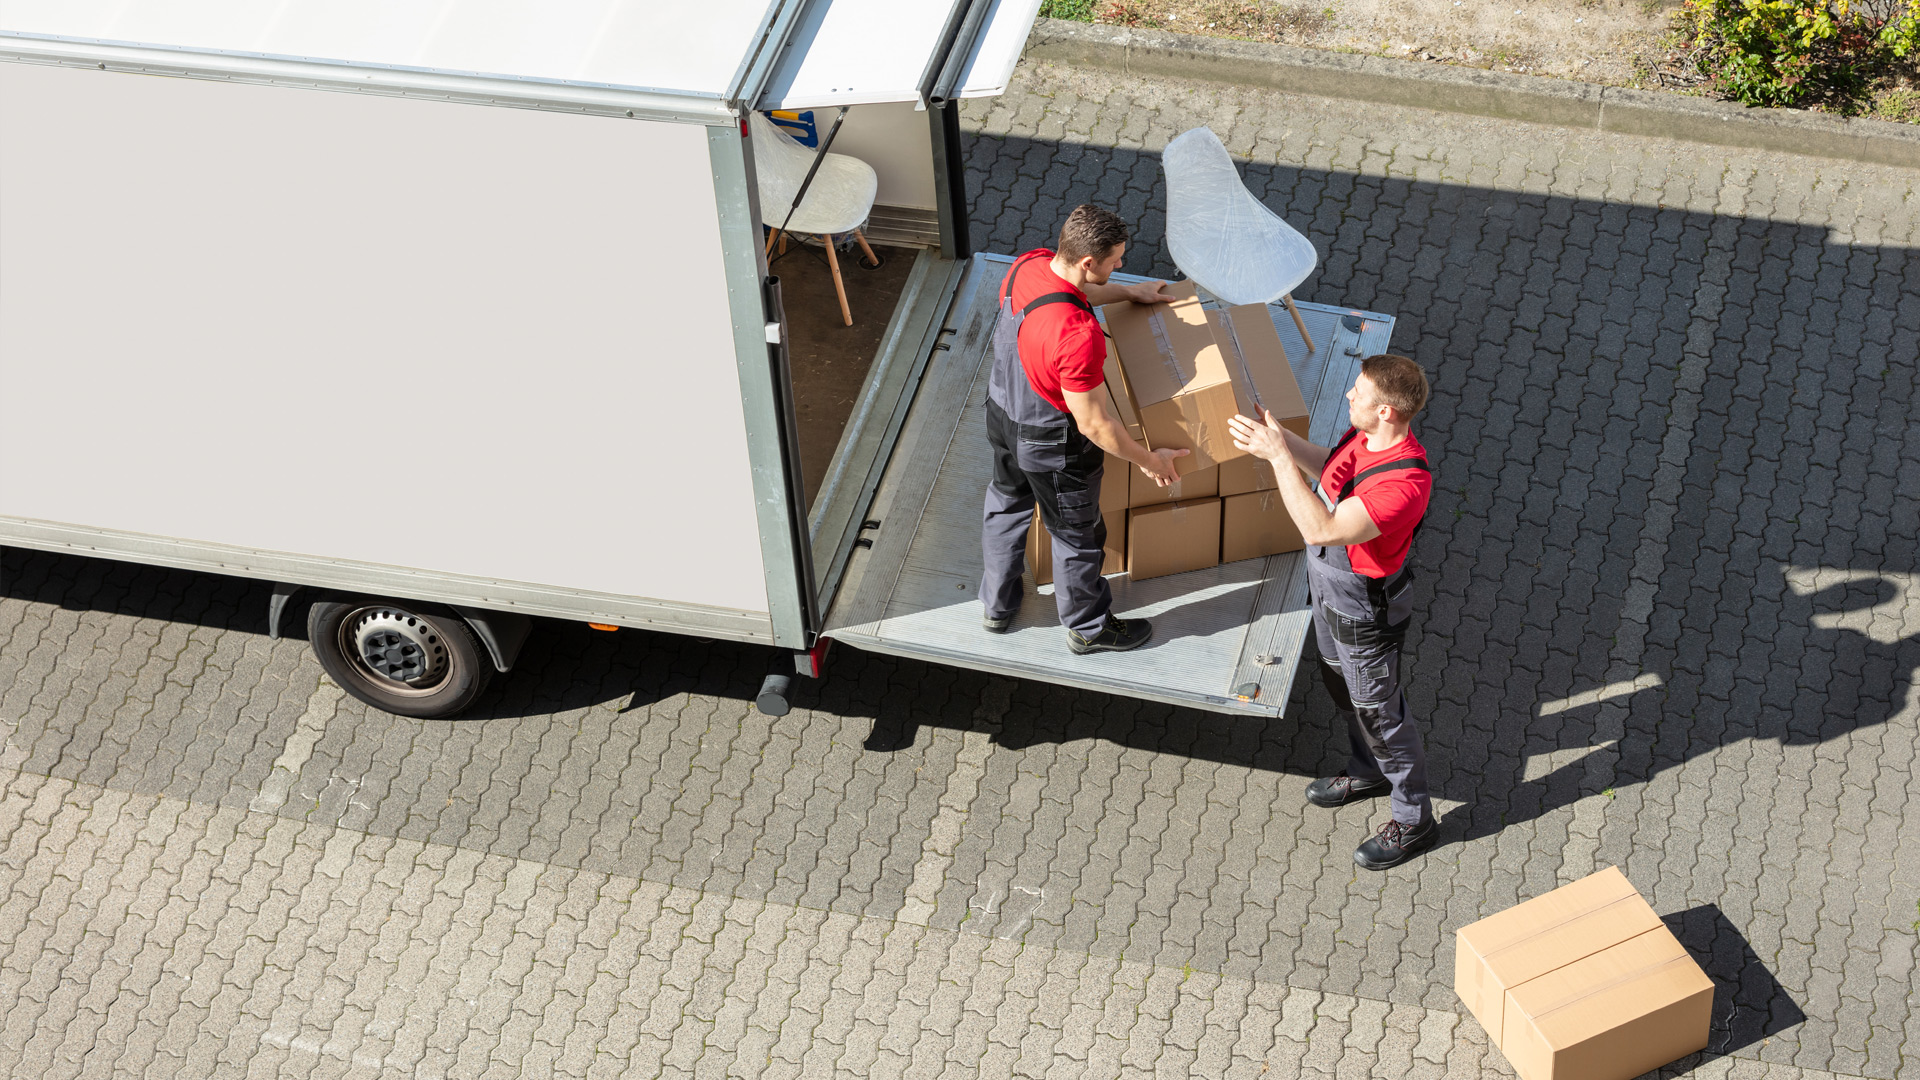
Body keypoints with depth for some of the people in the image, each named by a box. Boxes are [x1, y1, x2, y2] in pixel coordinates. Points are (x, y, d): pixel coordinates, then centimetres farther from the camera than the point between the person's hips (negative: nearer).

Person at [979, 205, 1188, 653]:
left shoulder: (1028, 264, -17)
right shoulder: (1078, 335, -40)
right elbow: (1094, 423, -28)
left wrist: (1128, 292, 18)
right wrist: (1149, 460, -15)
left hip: (1003, 414, 7)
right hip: (1052, 443, -7)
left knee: (1006, 505, 30)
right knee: (1076, 535, 18)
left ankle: (996, 605, 52)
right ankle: (1089, 629, 42)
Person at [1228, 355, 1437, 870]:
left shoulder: (1404, 483, -41)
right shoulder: (1363, 434, -13)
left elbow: (1321, 529, -44)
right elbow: (1330, 468, 10)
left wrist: (1277, 455, -41)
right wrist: (1281, 438, -6)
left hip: (1365, 610, -9)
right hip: (1330, 588, 9)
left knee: (1379, 711, 11)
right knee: (1341, 686, 30)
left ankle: (1413, 819, 33)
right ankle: (1369, 772, 56)